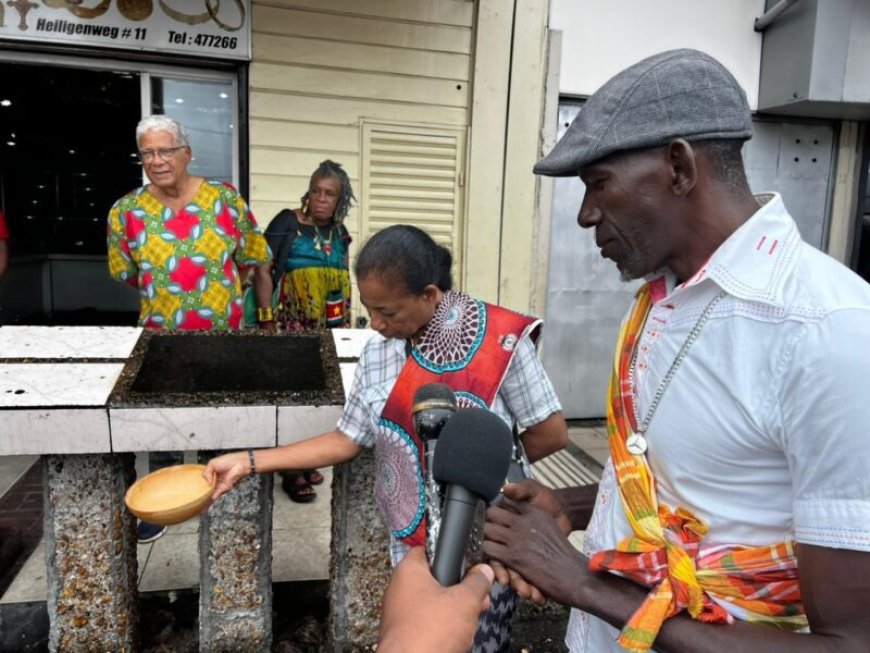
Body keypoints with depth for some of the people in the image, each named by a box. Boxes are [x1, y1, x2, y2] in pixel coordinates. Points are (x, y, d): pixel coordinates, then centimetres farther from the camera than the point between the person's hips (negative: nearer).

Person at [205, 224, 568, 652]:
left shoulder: (501, 340, -19)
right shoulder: (378, 353, -3)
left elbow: (550, 434, -12)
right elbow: (346, 440, 1)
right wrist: (248, 462, -4)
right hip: (412, 542, 4)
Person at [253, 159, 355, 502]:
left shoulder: (339, 232, 9)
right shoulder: (287, 222, -8)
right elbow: (262, 271, -11)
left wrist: (345, 324, 17)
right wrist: (267, 322, -15)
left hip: (329, 329, 6)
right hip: (292, 327, -5)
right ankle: (289, 471, 10)